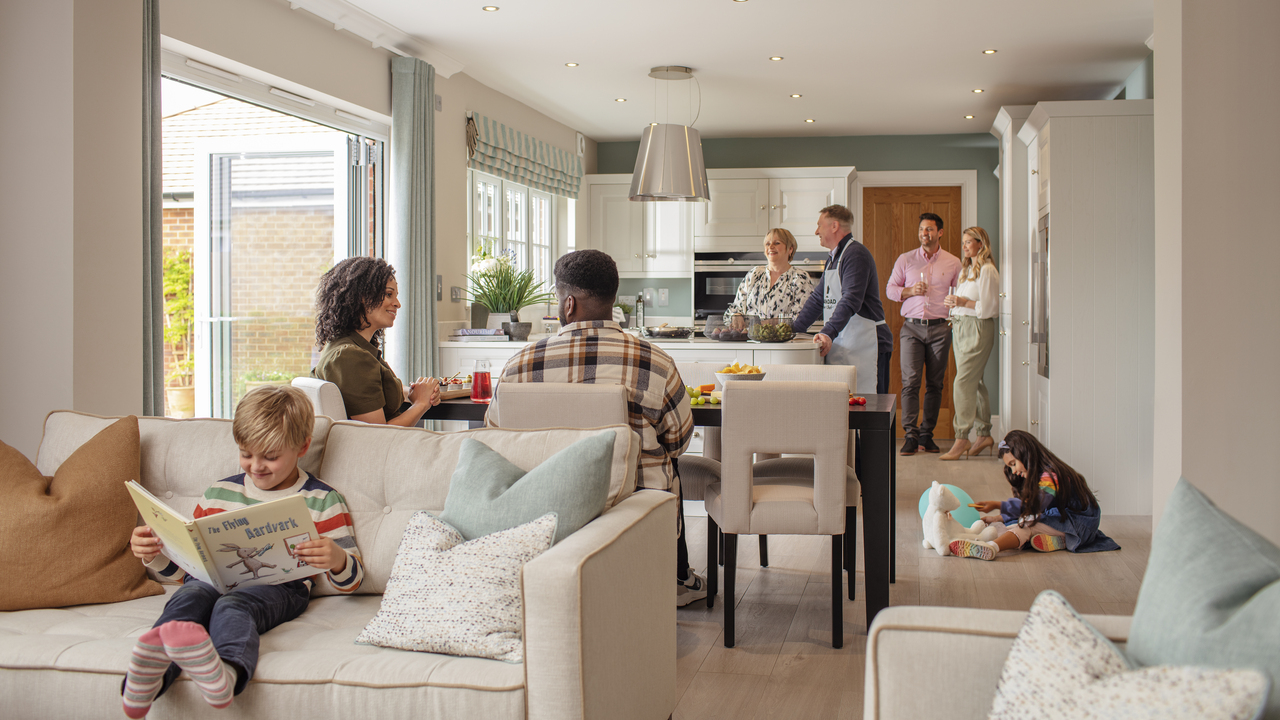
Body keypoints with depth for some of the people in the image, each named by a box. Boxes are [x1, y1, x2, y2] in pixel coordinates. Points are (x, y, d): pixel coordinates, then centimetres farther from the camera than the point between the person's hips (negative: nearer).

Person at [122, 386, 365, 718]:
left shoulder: (322, 501, 11)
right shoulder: (219, 494, 21)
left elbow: (351, 581, 7)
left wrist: (337, 560, -18)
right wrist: (154, 555, 3)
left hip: (279, 587, -4)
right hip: (214, 580, 4)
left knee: (232, 605, -38)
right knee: (190, 596, -33)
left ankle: (226, 672, -72)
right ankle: (153, 664, -62)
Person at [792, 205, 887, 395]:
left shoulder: (856, 254, -12)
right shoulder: (834, 258, 20)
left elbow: (850, 301, -24)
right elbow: (817, 299, 23)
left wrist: (828, 333, -33)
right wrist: (792, 329, 16)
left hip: (862, 341, -9)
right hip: (837, 342, 9)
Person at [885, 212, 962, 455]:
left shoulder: (953, 263, 7)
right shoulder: (905, 259, 7)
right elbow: (890, 289, 12)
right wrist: (910, 291, -7)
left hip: (940, 328, 1)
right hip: (912, 327, -1)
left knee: (935, 384, 4)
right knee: (910, 381, -11)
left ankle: (926, 434, 13)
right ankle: (910, 435, -10)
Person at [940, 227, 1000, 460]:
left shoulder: (987, 271, -10)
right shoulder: (966, 269, 17)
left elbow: (989, 308, -14)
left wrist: (964, 302, -16)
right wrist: (953, 302, 2)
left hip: (978, 329, -9)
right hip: (960, 327, 9)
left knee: (963, 382, -13)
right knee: (974, 382, 11)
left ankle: (962, 437, -12)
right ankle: (984, 434, 17)